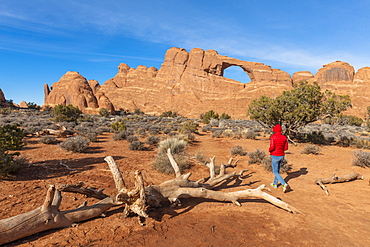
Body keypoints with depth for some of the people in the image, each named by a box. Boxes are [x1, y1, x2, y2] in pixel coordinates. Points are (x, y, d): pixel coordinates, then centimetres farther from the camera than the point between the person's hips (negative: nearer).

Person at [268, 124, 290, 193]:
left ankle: (285, 185, -15)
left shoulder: (273, 137, -18)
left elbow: (272, 147, -25)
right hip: (282, 156, 6)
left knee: (275, 172, 3)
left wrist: (269, 150, -2)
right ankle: (275, 184, 37)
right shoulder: (284, 137, -1)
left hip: (275, 156, -6)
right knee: (277, 170, 25)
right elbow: (286, 148, 3)